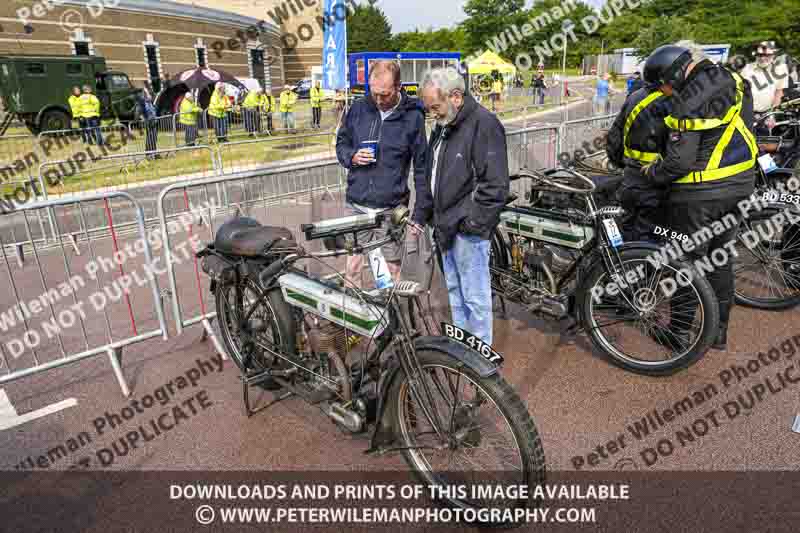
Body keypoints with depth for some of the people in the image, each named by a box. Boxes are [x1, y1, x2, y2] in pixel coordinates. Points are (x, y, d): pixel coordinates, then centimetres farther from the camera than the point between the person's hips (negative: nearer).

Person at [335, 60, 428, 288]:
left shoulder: (413, 117, -5)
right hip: (356, 205, 3)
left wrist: (419, 213, -5)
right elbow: (341, 143, 16)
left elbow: (422, 168, -2)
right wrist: (351, 156, -8)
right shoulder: (359, 108, 3)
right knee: (352, 268, 9)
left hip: (391, 209, -2)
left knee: (390, 272, 7)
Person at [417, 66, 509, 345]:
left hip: (468, 229, -9)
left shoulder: (483, 123, -15)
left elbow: (495, 184, -20)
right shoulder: (443, 125, 14)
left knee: (475, 296, 0)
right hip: (446, 225, 9)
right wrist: (425, 213, 19)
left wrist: (474, 222, -20)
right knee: (454, 290, 19)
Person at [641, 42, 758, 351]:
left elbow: (680, 161, -22)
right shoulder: (735, 81, 6)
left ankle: (679, 332, 18)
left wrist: (651, 172, -6)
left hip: (700, 193, -8)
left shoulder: (690, 100, -21)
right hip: (739, 186, 8)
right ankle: (718, 331, 29)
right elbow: (735, 133, 14)